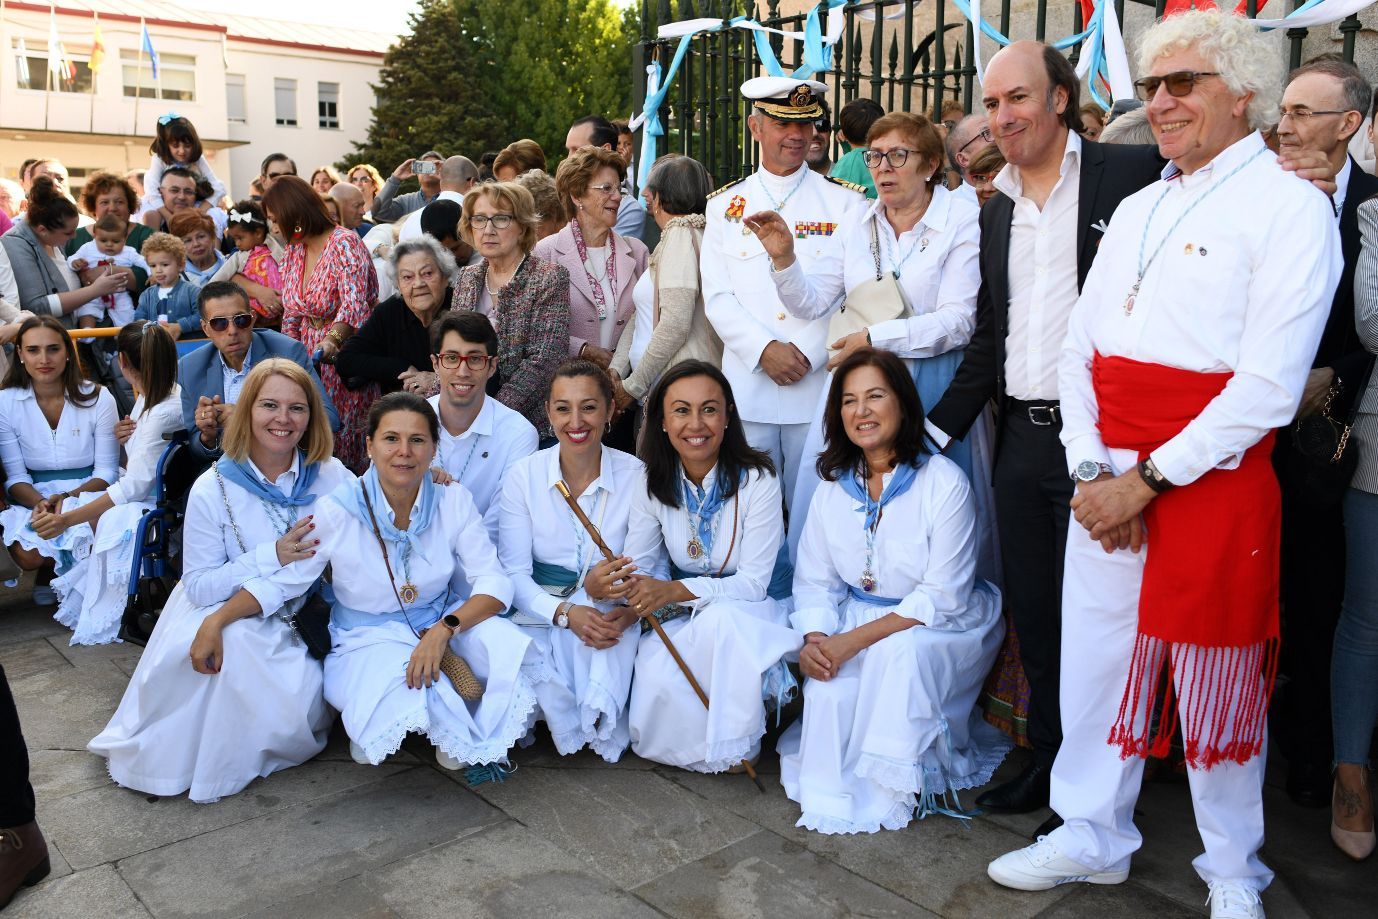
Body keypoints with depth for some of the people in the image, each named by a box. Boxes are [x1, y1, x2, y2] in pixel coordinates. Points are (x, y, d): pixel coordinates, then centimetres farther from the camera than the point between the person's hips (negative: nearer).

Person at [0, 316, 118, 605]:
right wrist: (40, 503, -22)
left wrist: (69, 497, -22)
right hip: (35, 498, 1)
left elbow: (106, 471, -3)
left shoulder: (98, 398, -4)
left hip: (88, 493, -1)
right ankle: (50, 573, 10)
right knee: (28, 556, -30)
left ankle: (56, 569, 4)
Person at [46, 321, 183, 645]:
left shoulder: (165, 412, -24)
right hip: (148, 494, 10)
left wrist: (67, 519, -23)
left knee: (115, 520, -31)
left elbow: (134, 486, -25)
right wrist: (125, 440, -5)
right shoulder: (148, 397, 6)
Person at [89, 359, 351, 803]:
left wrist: (219, 621, -22)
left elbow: (307, 570, -15)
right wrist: (271, 555, -21)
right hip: (218, 609, 0)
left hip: (297, 621, 1)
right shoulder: (212, 490, -7)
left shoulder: (332, 480, -7)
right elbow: (199, 586, -6)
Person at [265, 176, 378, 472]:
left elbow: (353, 301, -31)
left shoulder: (344, 244, -16)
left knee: (345, 437, -5)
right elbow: (291, 314, 14)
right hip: (311, 356, 7)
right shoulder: (293, 250, 8)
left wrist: (331, 341, -46)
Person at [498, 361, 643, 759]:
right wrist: (565, 613, -25)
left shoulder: (636, 475, -5)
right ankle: (600, 727, -4)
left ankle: (598, 714, -9)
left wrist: (628, 611, -28)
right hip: (540, 613, 1)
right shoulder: (523, 475, -3)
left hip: (611, 615, 0)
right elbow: (514, 572, -7)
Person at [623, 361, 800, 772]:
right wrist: (629, 592, -32)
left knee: (718, 619, -38)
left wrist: (674, 591, -33)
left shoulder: (757, 481, -18)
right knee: (655, 677, -29)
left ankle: (736, 746, -15)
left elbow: (752, 583, -19)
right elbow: (636, 564, -6)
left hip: (755, 611, -3)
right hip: (685, 616, 3)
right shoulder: (654, 484, -4)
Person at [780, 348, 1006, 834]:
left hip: (940, 629, -3)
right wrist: (814, 639, -19)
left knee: (898, 650, -35)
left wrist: (855, 639, -26)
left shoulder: (944, 482, -15)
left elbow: (942, 597, -19)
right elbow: (814, 580, 3)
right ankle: (833, 792, -1)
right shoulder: (833, 487, 2)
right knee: (827, 680, -27)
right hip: (857, 620, 4)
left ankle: (899, 784, -14)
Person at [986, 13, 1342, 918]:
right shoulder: (1138, 206, 14)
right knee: (1094, 660, 12)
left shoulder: (1289, 206, -6)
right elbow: (1080, 346, 10)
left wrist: (1147, 481, -16)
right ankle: (1092, 837, 32)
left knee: (1218, 688, 7)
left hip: (1214, 484, -6)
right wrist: (1093, 468, -4)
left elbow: (1269, 387, -15)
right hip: (1108, 482, 6)